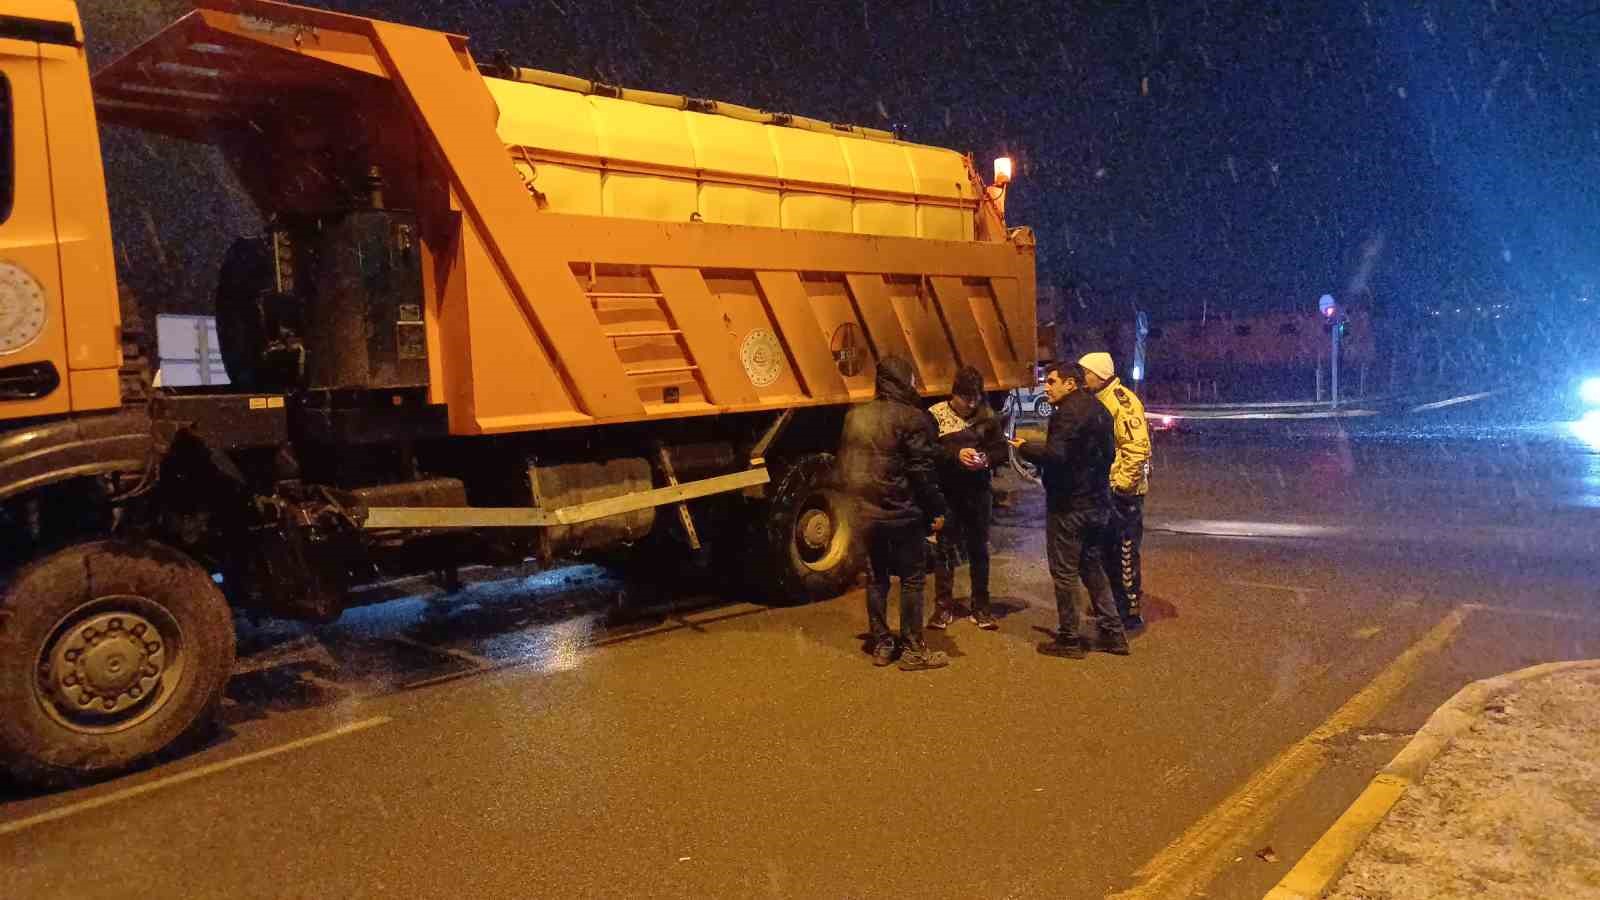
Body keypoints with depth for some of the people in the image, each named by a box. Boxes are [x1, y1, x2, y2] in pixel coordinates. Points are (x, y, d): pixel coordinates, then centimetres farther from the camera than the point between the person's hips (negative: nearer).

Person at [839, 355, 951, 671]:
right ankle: (912, 650, 7)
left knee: (876, 579, 13)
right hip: (904, 514, -6)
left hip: (867, 513, 6)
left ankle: (881, 646, 19)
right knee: (911, 580, 3)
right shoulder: (912, 418, -13)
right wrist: (936, 509, -6)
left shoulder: (855, 417, 7)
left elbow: (845, 466, 13)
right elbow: (923, 470, -14)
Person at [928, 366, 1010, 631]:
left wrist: (987, 459, -18)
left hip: (979, 491, 2)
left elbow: (1002, 449, 2)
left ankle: (981, 607, 22)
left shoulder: (988, 416, 2)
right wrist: (956, 454, -26)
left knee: (979, 549, 11)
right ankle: (943, 606, 17)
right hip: (946, 491, -2)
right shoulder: (936, 415, -6)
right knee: (944, 549, 6)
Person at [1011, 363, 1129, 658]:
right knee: (1092, 567, 19)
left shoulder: (1069, 412, -18)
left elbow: (1055, 455, -28)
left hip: (1069, 504, -9)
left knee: (1065, 572, 1)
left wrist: (1025, 448, -10)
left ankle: (1069, 639, 8)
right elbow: (1107, 453, 20)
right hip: (1097, 503, 9)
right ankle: (1113, 634, 22)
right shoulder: (1098, 409, 13)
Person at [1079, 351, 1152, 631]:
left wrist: (1122, 483, -20)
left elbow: (1138, 448, -23)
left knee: (1125, 551, -2)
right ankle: (1115, 604, 29)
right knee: (1107, 549, 17)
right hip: (1104, 489, 9)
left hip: (1123, 491, -9)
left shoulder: (1122, 401, -17)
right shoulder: (1097, 401, 12)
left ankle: (1132, 612, 7)